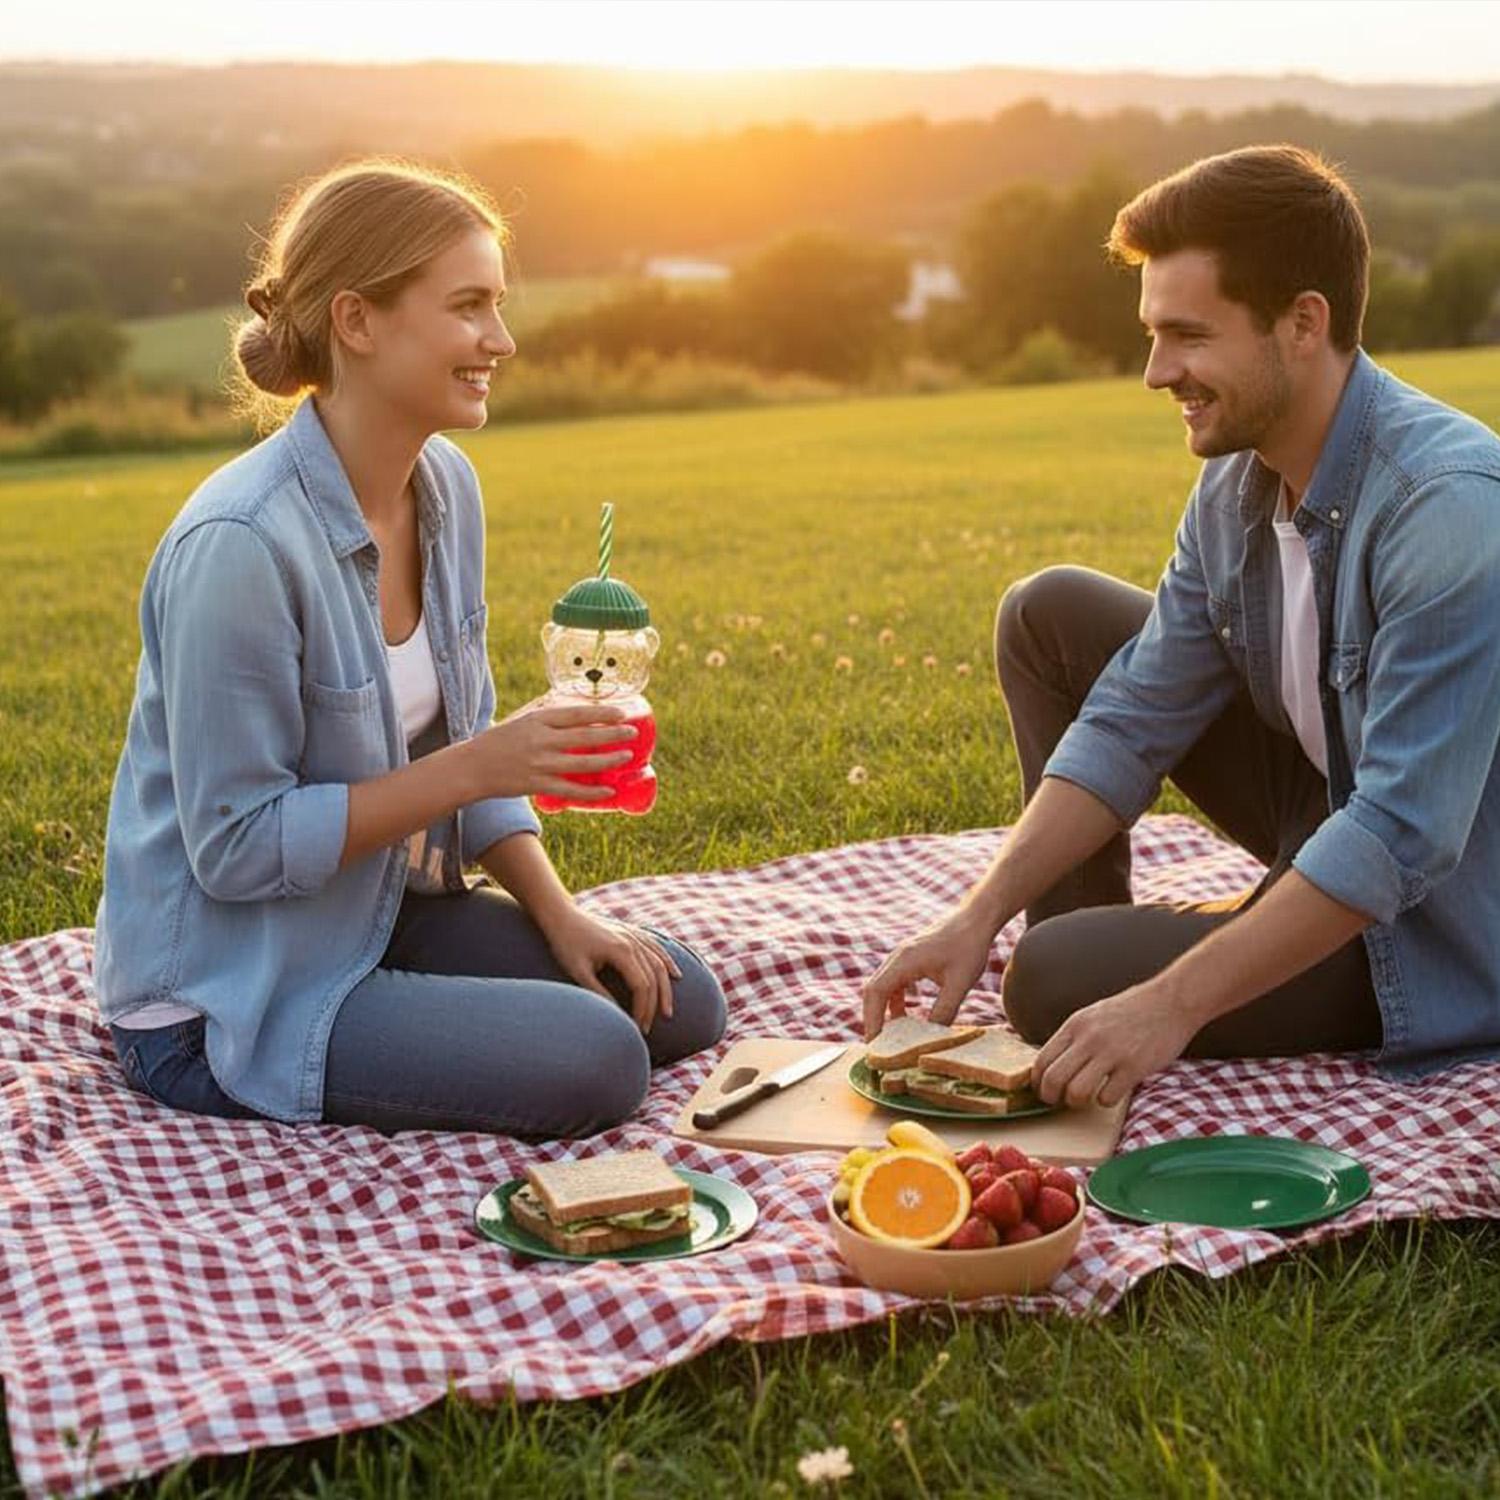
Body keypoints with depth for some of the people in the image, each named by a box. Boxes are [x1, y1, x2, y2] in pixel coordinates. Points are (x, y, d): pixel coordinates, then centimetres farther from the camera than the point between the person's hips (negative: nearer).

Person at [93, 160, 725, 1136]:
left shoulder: (447, 485, -1)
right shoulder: (239, 544, -26)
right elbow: (237, 846, -23)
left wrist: (560, 915, -3)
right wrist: (473, 769, -26)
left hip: (389, 914, 8)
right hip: (222, 1004, -8)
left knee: (682, 1003, 1)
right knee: (597, 1063, -19)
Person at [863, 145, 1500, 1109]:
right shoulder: (1234, 483, -3)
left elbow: (1402, 837, -33)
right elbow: (1134, 724, 0)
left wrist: (1172, 1005, -34)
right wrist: (981, 916, -9)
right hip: (1327, 803, 8)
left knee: (1058, 984, -24)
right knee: (1049, 614, 6)